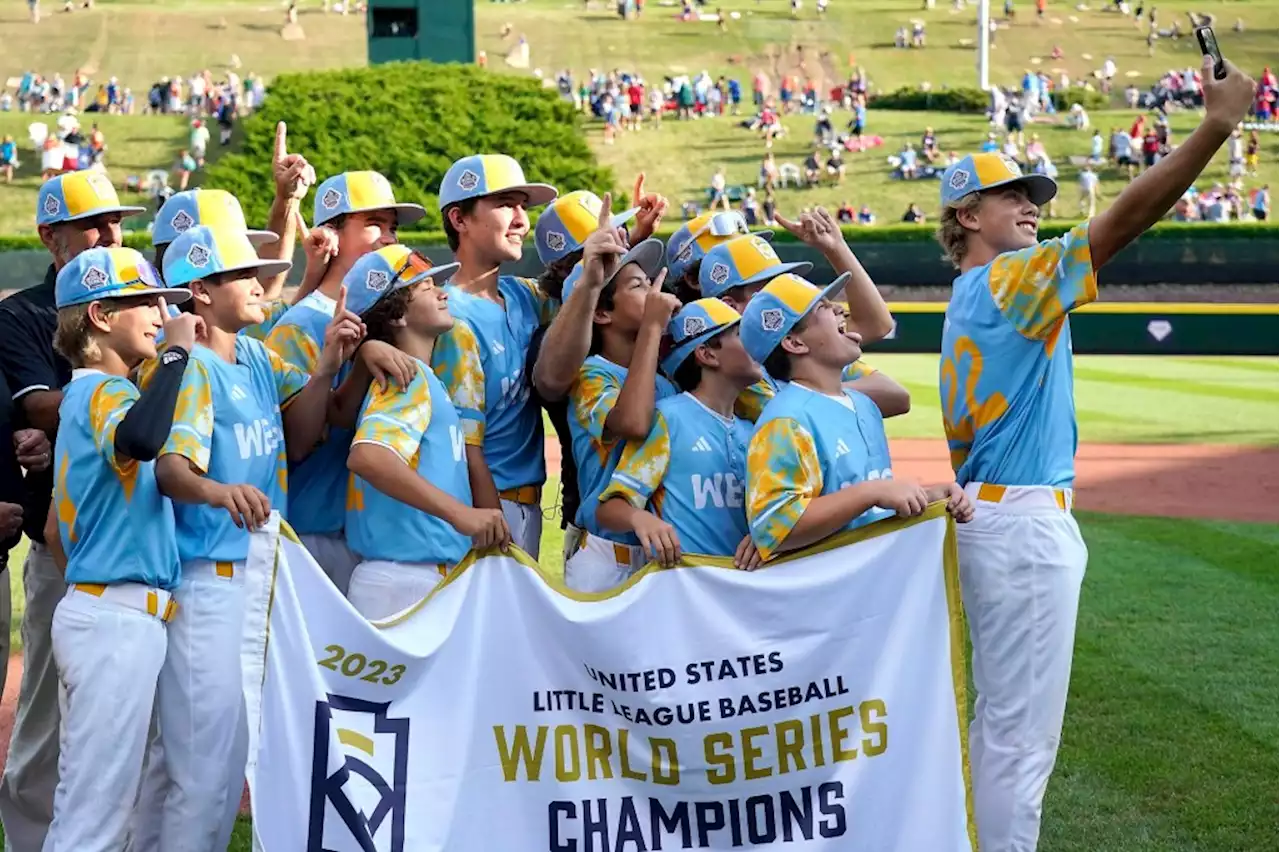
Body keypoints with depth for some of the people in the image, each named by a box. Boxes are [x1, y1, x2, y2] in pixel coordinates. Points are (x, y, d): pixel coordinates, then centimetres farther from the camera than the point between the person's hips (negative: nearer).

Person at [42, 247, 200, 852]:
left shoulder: (93, 393, 19)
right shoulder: (101, 391, -11)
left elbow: (55, 532, 24)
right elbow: (141, 438, -35)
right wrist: (176, 352, -24)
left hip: (108, 616, 10)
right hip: (119, 617, -10)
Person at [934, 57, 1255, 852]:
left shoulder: (971, 300, 16)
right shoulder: (1007, 280, -12)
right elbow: (1121, 221, -24)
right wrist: (1217, 126, -27)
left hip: (993, 515, 10)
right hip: (1025, 522, -10)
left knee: (1003, 718, 17)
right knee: (1024, 730, -5)